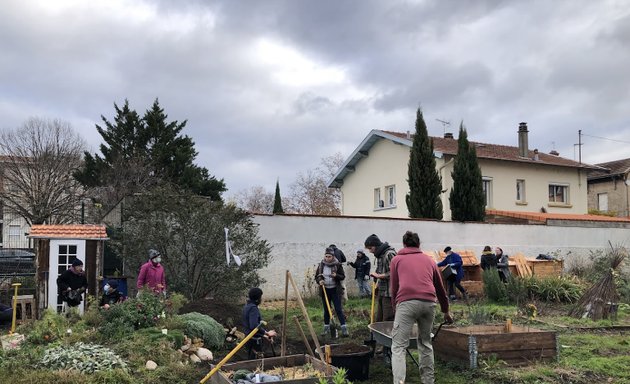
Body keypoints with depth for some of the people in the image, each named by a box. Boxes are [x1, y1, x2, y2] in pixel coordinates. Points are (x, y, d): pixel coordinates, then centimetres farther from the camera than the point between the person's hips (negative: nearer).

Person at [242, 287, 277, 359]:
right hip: (254, 339, -10)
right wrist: (267, 333, -25)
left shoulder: (247, 306, 10)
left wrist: (264, 335, 15)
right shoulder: (253, 308, -21)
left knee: (250, 359, 17)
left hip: (249, 337, 10)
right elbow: (254, 326, -33)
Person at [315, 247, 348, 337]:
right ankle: (326, 327, 24)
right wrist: (319, 281, -14)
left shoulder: (337, 265, -7)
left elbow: (343, 276, -3)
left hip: (335, 290, -3)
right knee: (326, 310, 12)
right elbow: (316, 276, 8)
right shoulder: (321, 265, 0)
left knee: (338, 309, -5)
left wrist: (336, 275, -23)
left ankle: (344, 328, -2)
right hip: (325, 290, 3)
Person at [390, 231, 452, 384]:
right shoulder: (429, 260, 26)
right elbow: (440, 288, 33)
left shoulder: (397, 259, 19)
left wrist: (395, 307, 30)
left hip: (407, 302, -3)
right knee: (425, 343, 22)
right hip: (429, 302, 3)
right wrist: (446, 311, 43)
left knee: (398, 347, -1)